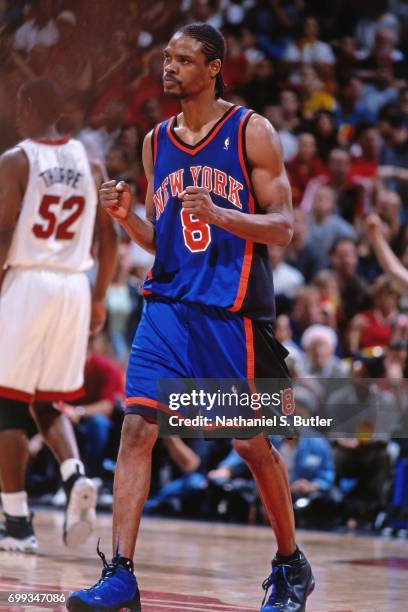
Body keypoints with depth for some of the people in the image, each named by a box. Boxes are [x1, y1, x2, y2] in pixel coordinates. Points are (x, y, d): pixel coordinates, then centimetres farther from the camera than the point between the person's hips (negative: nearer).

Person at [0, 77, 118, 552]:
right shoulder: (88, 162, 9)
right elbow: (109, 236, 10)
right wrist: (99, 298, 17)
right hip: (74, 287, 5)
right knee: (48, 405, 16)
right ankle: (76, 476, -12)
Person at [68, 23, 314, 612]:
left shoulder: (251, 131, -4)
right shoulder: (157, 141, 12)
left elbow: (282, 227, -6)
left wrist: (220, 214, -22)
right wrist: (125, 216, -3)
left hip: (233, 313, -4)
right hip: (167, 305, 4)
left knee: (253, 443, 3)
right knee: (137, 427, -9)